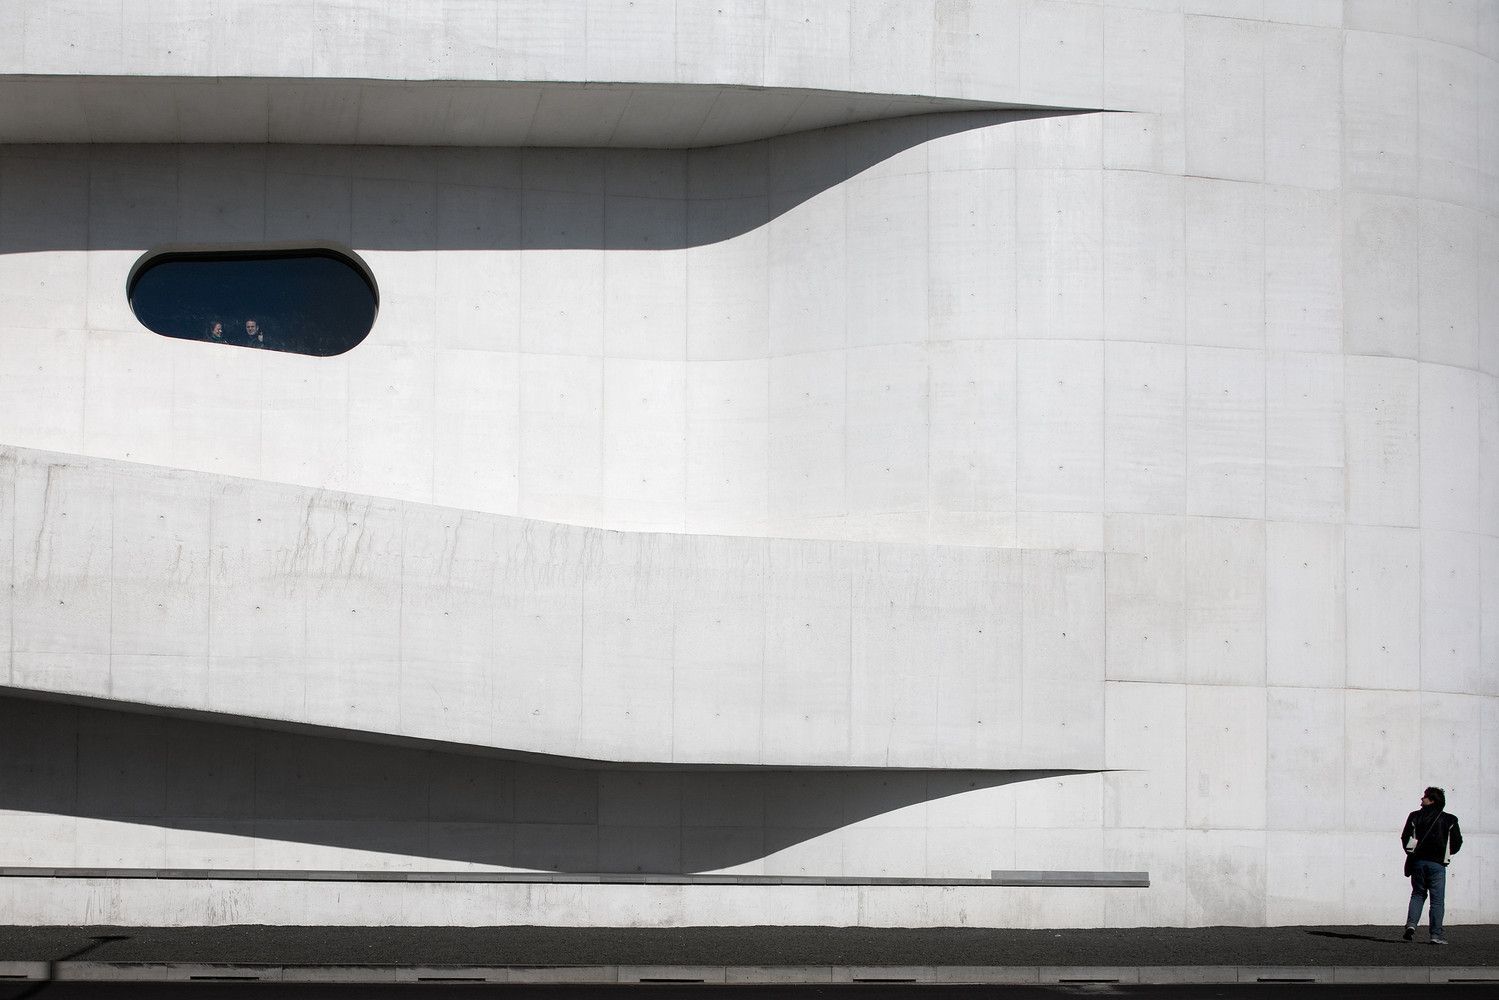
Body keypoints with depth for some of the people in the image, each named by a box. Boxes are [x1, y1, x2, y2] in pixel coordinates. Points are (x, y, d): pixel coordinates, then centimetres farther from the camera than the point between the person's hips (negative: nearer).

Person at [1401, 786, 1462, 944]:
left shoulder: (1415, 817, 1)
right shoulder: (1449, 820, 0)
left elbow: (1405, 838, 0)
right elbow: (1457, 842, 3)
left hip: (1418, 862, 2)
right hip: (1437, 863, -2)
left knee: (1418, 894, 16)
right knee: (1437, 899, 4)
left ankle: (1411, 924, -3)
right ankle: (1436, 934, 0)